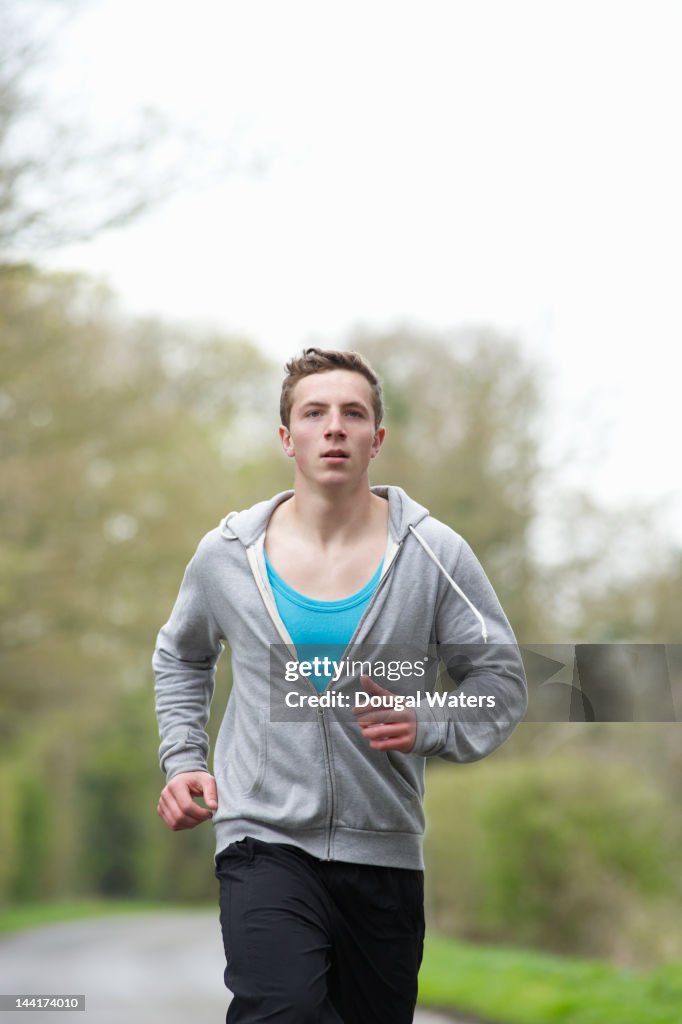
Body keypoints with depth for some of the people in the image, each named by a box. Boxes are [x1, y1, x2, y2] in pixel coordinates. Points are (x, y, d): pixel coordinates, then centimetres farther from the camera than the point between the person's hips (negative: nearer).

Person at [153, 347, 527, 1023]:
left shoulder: (435, 554, -2)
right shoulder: (225, 554, 1)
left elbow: (500, 680, 3)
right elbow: (180, 657, 21)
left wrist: (429, 727, -15)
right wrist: (182, 759, 8)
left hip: (385, 849, 2)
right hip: (264, 836, -1)